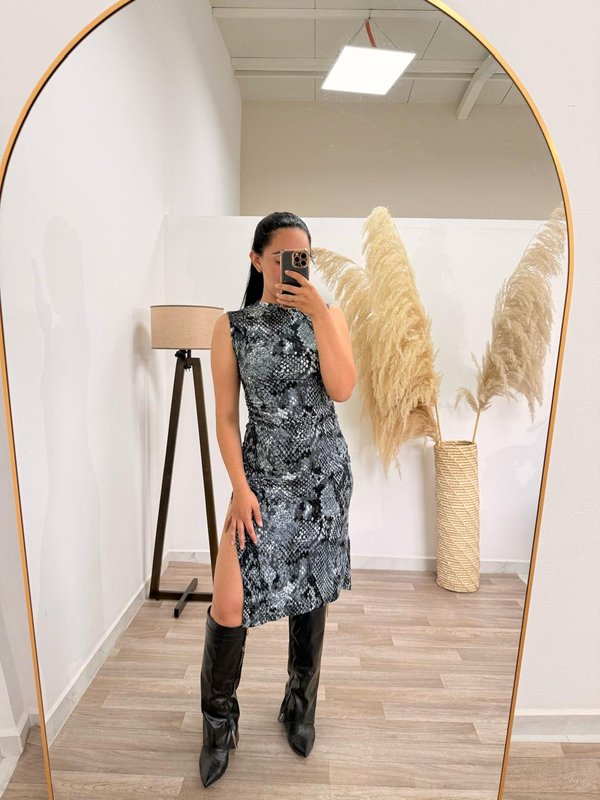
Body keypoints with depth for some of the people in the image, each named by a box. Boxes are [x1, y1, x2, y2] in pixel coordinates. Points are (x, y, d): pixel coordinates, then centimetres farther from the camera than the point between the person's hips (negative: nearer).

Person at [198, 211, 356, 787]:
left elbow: (343, 389, -11)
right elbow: (225, 417, -2)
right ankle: (219, 722, 24)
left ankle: (300, 706, 39)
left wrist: (318, 314, -18)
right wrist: (240, 488, -9)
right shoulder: (231, 327, -2)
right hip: (263, 474, -1)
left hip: (325, 473, 2)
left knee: (311, 592, 13)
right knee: (230, 599, -6)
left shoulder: (328, 315, 3)